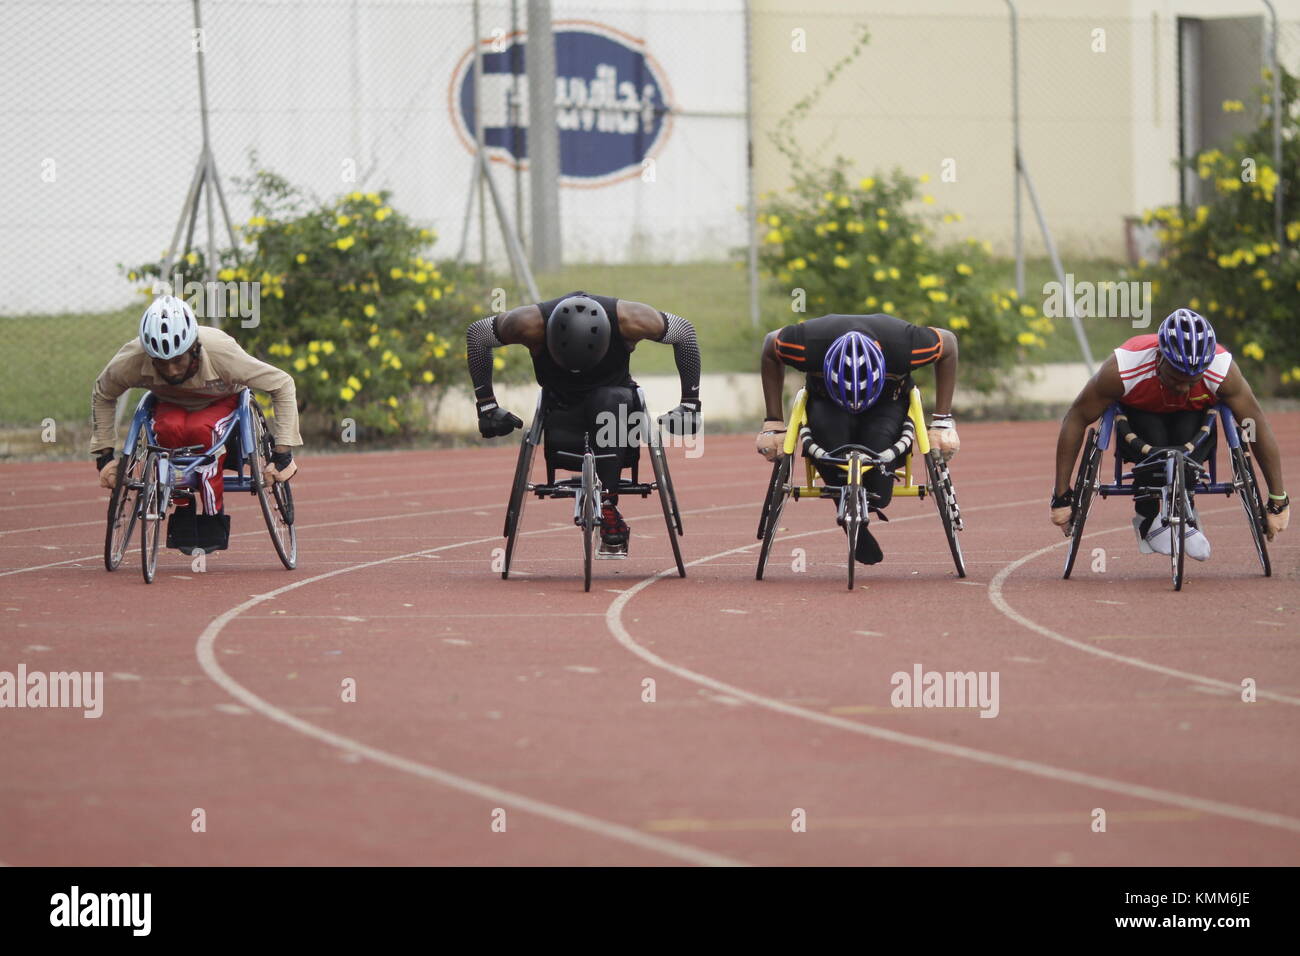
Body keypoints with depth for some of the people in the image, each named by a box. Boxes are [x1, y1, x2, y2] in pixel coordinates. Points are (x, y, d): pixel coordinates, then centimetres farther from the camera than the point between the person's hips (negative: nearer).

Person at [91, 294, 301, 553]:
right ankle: (183, 511, -15)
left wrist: (283, 454, -26)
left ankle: (214, 517, -18)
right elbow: (102, 395, -8)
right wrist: (105, 455, -10)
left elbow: (282, 385, -24)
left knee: (200, 429, -36)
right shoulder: (131, 360, -32)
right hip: (171, 405, 2)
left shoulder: (221, 353, -37)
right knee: (169, 428, -34)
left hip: (221, 403, -2)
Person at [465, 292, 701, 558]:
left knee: (609, 401, -37)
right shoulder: (532, 324, -25)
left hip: (611, 402, -1)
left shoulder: (628, 319, -25)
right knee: (559, 445, -34)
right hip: (562, 408, 1)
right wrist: (486, 405, -8)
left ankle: (607, 505, -35)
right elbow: (476, 334, -8)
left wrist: (690, 404, -10)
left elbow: (684, 331, -9)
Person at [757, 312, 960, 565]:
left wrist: (942, 422, -15)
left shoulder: (904, 344, -36)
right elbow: (770, 345, -11)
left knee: (879, 440, -35)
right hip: (826, 399, 0)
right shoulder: (808, 344, -35)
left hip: (887, 401, 0)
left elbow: (949, 343, -13)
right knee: (827, 428, -36)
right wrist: (773, 424, -11)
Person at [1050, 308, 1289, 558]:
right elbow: (1075, 419, -26)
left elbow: (1259, 427, -24)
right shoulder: (1122, 368, -36)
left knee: (1188, 434, -35)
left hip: (1192, 417, 1)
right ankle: (1147, 518, -12)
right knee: (1153, 437, -36)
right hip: (1139, 414, -1)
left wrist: (1278, 502, -21)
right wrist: (1061, 496, -24)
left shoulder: (1223, 369, -34)